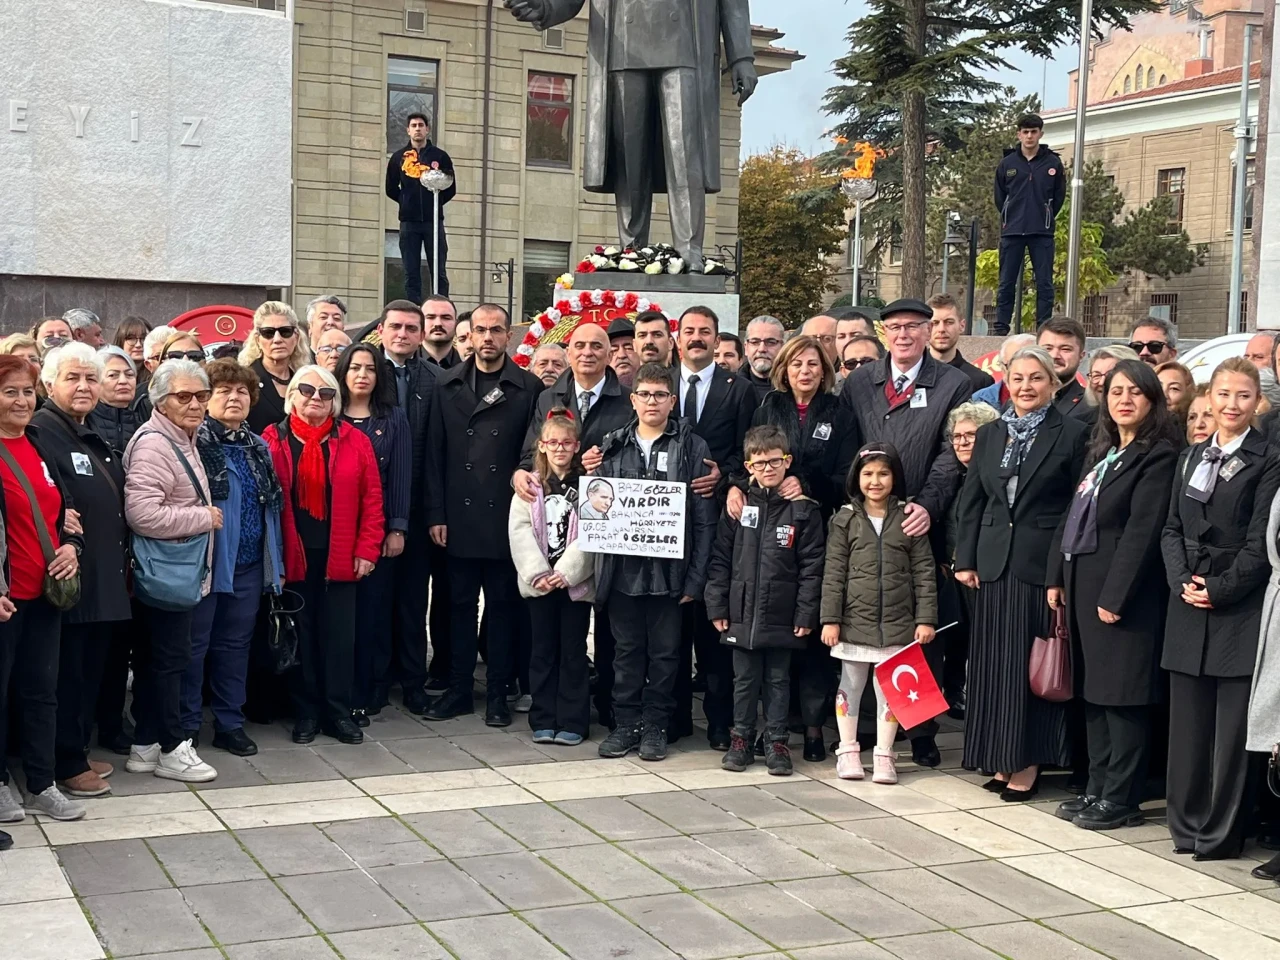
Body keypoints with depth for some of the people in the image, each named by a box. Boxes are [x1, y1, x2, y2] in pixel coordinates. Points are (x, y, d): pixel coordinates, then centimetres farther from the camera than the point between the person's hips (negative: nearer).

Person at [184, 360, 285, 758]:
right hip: (204, 561, -6)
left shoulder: (258, 447, 12)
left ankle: (230, 723, 24)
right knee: (194, 645, 4)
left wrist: (277, 562, 15)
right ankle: (186, 726, 14)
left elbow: (272, 508, 16)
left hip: (249, 564, 6)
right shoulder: (194, 443, -9)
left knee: (235, 644, 14)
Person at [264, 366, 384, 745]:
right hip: (293, 557, -1)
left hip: (340, 557, 1)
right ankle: (306, 713, 17)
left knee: (339, 635, 5)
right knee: (301, 635, 8)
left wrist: (367, 549, -3)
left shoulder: (355, 442, 3)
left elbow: (372, 499, 3)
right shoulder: (273, 442, 0)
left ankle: (339, 712, 15)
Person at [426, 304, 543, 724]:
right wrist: (436, 514, -1)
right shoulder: (448, 385, 7)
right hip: (459, 517, 2)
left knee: (502, 606, 5)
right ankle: (458, 689, 18)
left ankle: (498, 693, 14)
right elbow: (435, 453, 5)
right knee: (460, 604, 9)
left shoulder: (529, 388, 1)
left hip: (506, 517, -2)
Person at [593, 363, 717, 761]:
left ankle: (655, 726, 17)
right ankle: (626, 724, 19)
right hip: (623, 567, 2)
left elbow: (704, 518, -3)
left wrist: (696, 577, -8)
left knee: (665, 652, 6)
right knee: (627, 650, 10)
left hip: (669, 568, -2)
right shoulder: (613, 447, 9)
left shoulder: (693, 448, 0)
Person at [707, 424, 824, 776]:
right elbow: (720, 559, 4)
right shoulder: (738, 506, 3)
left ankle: (777, 743, 17)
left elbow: (812, 566, -3)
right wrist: (717, 606, -1)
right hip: (742, 612, 2)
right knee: (744, 680, 11)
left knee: (778, 680, 8)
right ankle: (741, 740, 22)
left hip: (782, 615, -1)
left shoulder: (804, 510, -2)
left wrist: (806, 614, -7)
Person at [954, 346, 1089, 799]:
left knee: (1033, 664, 0)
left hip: (1042, 565, -5)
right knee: (994, 663, 8)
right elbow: (971, 502, 13)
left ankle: (1026, 764, 8)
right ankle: (1001, 759, 17)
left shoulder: (1072, 434, -3)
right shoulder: (989, 435, 12)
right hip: (994, 564, 5)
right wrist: (966, 558, 5)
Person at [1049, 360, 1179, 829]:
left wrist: (1115, 596, -19)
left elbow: (1142, 532, -16)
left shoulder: (1158, 457, -10)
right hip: (1085, 587, 8)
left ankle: (1121, 799, 4)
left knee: (1122, 694, -3)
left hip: (1123, 592, -8)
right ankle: (1098, 789, 20)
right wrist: (1060, 579, 10)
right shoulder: (1101, 453, 17)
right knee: (1094, 692, 12)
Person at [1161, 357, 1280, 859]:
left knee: (1232, 726, -1)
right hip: (1189, 607, 5)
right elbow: (1172, 529, 11)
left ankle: (1220, 833, 8)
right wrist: (1182, 581, -4)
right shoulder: (1192, 457, 14)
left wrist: (1219, 589, -13)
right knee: (1187, 720, 9)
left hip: (1239, 607, -5)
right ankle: (1187, 825, 19)